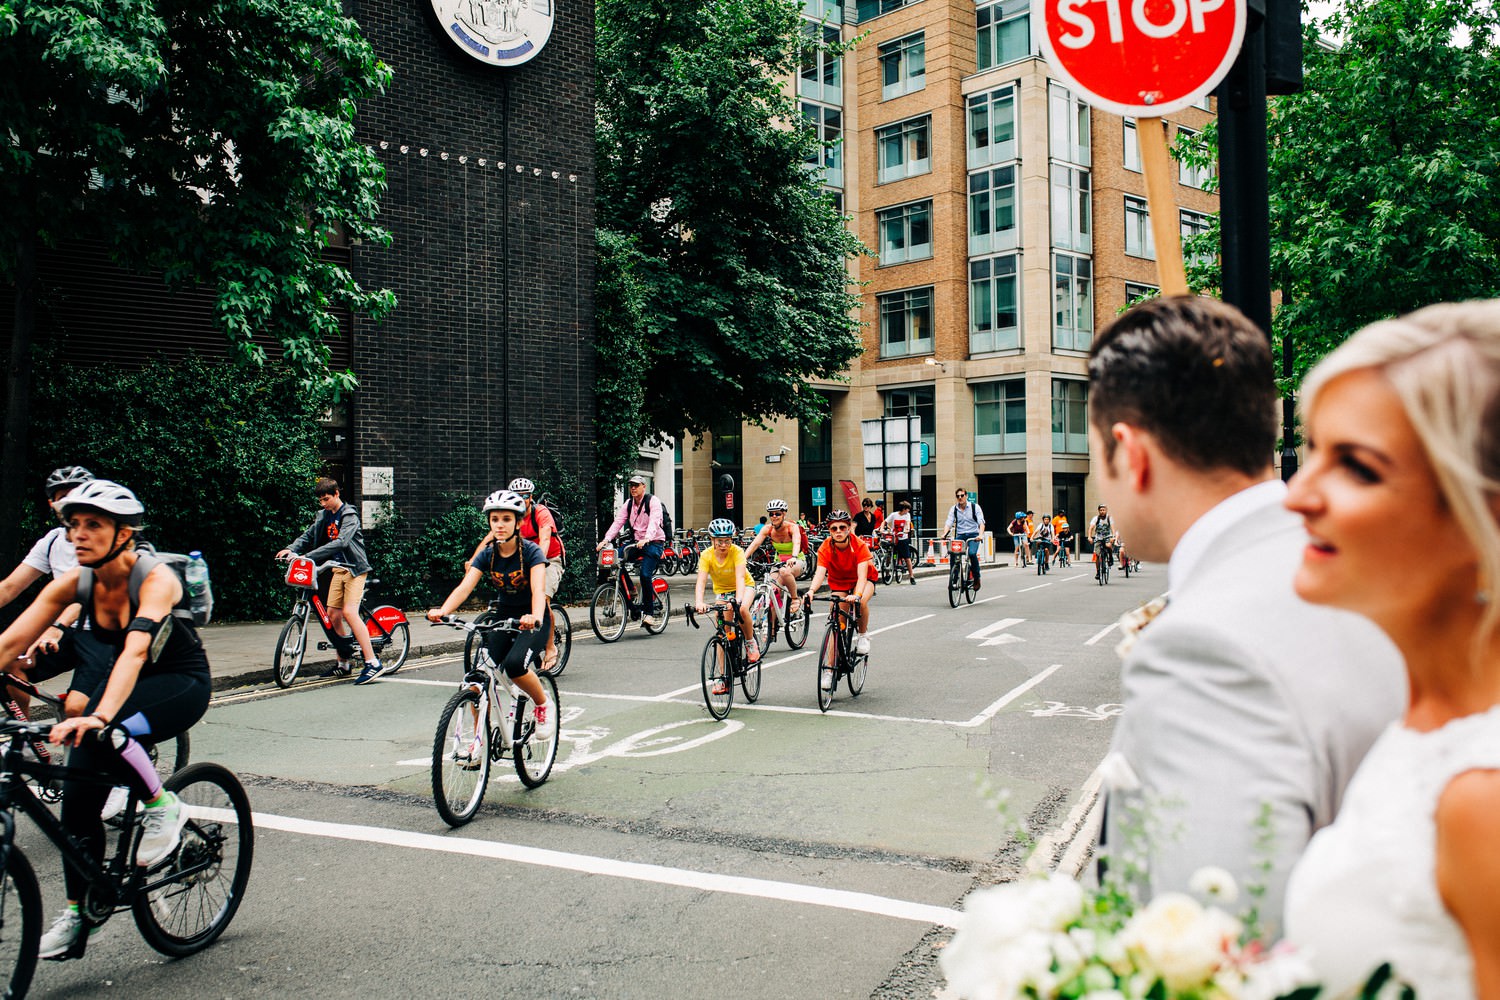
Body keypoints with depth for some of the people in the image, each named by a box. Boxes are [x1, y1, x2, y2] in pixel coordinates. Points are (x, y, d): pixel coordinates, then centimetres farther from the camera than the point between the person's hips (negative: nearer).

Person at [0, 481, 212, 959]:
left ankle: (163, 806, -9)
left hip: (181, 683, -6)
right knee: (77, 797, -3)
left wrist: (100, 715, -55)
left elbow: (135, 650, -41)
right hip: (123, 681, 6)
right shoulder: (74, 581, -10)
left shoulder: (156, 578, -27)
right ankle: (76, 916, 14)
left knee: (101, 736, -34)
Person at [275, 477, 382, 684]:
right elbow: (308, 536, 9)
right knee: (333, 614, 3)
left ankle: (373, 663, -21)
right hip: (337, 569, 7)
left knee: (349, 612, -20)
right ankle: (342, 663, 17)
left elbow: (341, 542, -27)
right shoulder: (324, 516, 10)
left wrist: (309, 556, -34)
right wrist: (291, 549, -13)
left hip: (354, 568, -7)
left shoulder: (349, 515, -13)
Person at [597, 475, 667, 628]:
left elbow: (654, 522, -24)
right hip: (636, 543, 6)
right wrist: (606, 539, -18)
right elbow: (618, 522, -2)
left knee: (645, 575, -23)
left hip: (653, 542, -6)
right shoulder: (628, 504, 9)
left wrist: (646, 538, -42)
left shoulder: (652, 501, -8)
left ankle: (649, 612, -12)